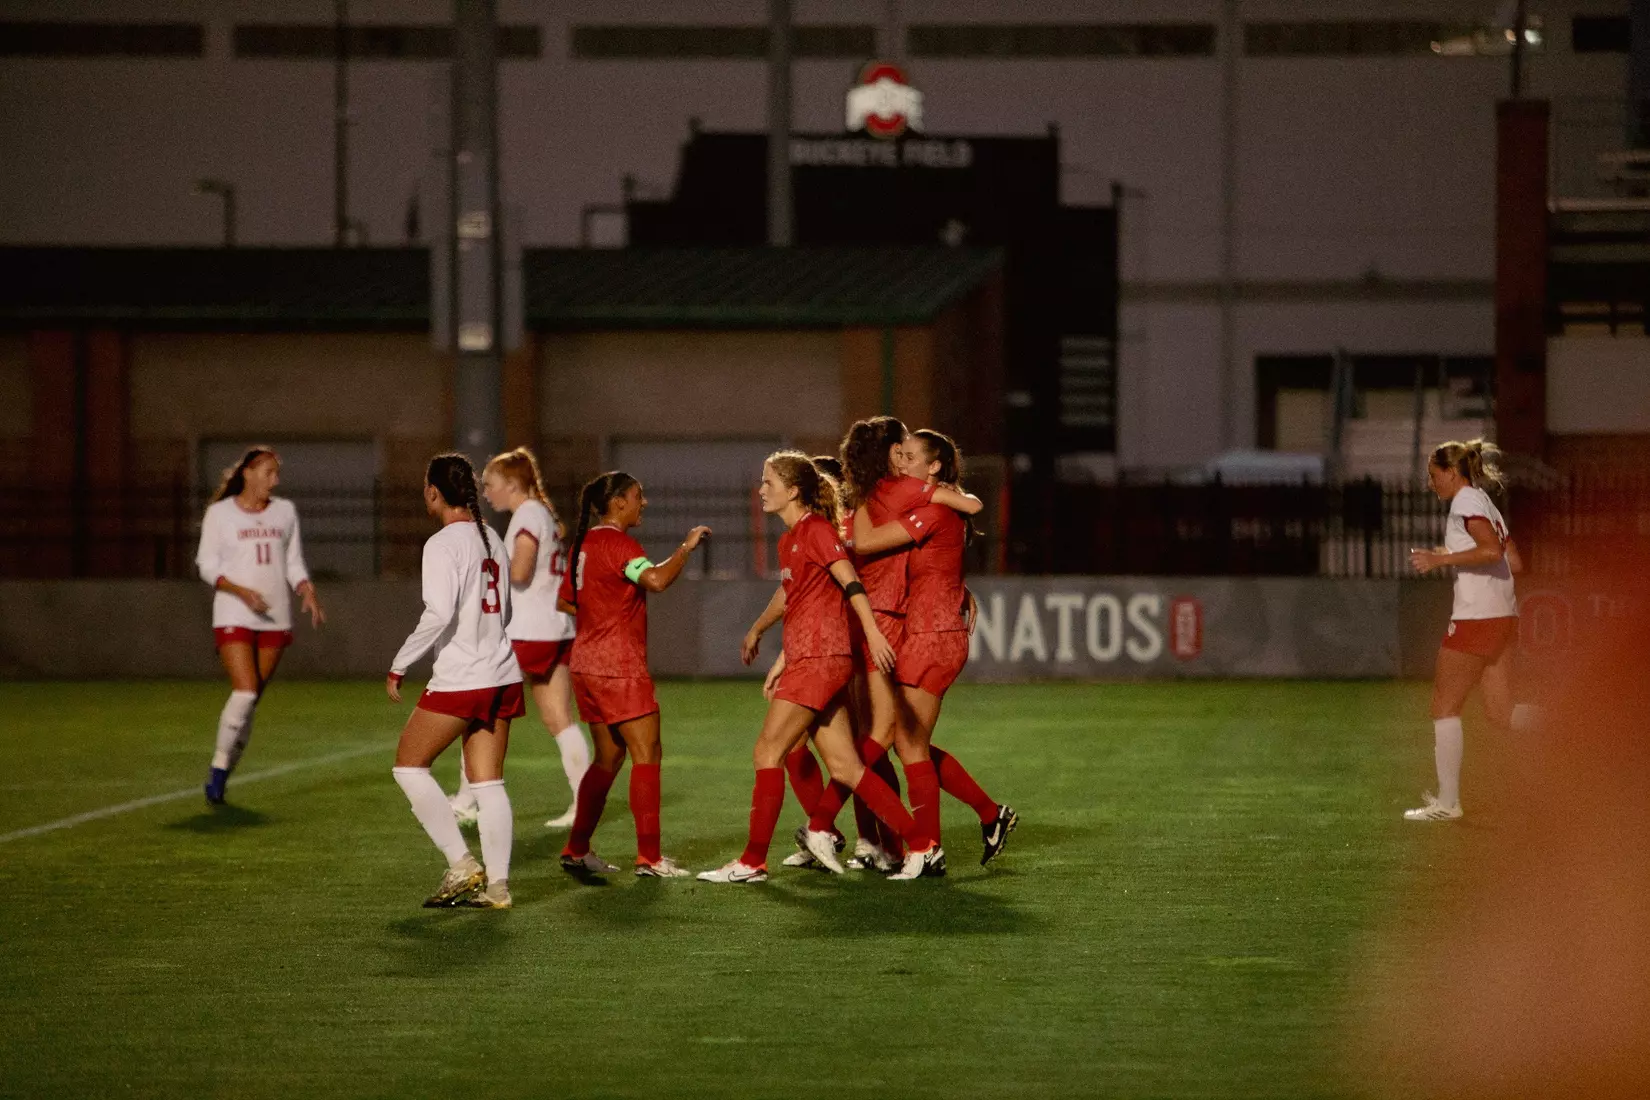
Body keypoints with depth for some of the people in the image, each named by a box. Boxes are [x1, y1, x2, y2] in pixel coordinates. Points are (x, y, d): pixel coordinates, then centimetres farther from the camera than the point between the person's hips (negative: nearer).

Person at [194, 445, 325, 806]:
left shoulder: (285, 511, 11)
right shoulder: (220, 513, -1)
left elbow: (294, 564, 15)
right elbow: (207, 565, -2)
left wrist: (308, 594, -3)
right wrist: (242, 591, -17)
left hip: (275, 619, 4)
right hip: (233, 617, -4)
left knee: (252, 700, 3)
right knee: (245, 692, -19)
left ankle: (221, 777, 14)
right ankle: (218, 767, -5)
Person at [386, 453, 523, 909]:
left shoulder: (443, 544, -13)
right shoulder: (492, 541, 11)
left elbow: (439, 614, -23)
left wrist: (399, 665, -15)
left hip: (459, 681, -8)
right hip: (501, 676, 8)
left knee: (409, 764, 6)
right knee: (487, 782, 8)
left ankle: (462, 865, -1)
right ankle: (496, 885, 5)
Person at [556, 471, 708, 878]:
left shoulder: (584, 543, 14)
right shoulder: (618, 544, -14)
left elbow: (565, 601, 23)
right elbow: (656, 579, -32)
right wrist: (686, 547, -19)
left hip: (587, 665, 9)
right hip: (619, 668, -9)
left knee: (609, 757, 17)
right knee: (647, 753, -6)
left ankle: (576, 851, 19)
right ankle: (649, 857, -10)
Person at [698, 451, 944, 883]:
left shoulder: (815, 530, -8)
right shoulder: (789, 539, 19)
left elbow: (851, 582, -16)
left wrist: (872, 632, -26)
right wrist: (782, 661, 23)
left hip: (820, 660, -10)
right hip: (806, 659, 10)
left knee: (767, 752, -7)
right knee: (844, 767, 6)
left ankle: (753, 861, -3)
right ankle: (922, 847, 6)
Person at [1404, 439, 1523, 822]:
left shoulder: (1466, 500, -8)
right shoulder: (1487, 505, 20)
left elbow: (1491, 549, -23)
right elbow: (1514, 562, 19)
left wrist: (1441, 559, -20)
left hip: (1476, 616, -9)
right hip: (1503, 615, 9)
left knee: (1445, 706, 0)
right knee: (1500, 713, 7)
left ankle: (1447, 802, 1)